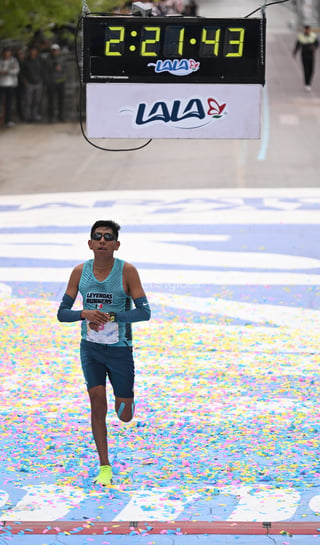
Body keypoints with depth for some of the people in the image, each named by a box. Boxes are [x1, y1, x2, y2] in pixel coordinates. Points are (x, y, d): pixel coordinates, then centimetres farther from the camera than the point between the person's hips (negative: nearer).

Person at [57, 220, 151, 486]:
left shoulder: (127, 271, -12)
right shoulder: (80, 272, -3)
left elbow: (144, 312, -16)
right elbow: (62, 313, -1)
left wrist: (110, 316, -27)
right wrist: (85, 314, -22)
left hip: (121, 351, -2)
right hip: (91, 348, 2)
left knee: (124, 416, 4)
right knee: (97, 403, -11)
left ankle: (126, 400, 43)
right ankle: (105, 467, -2)